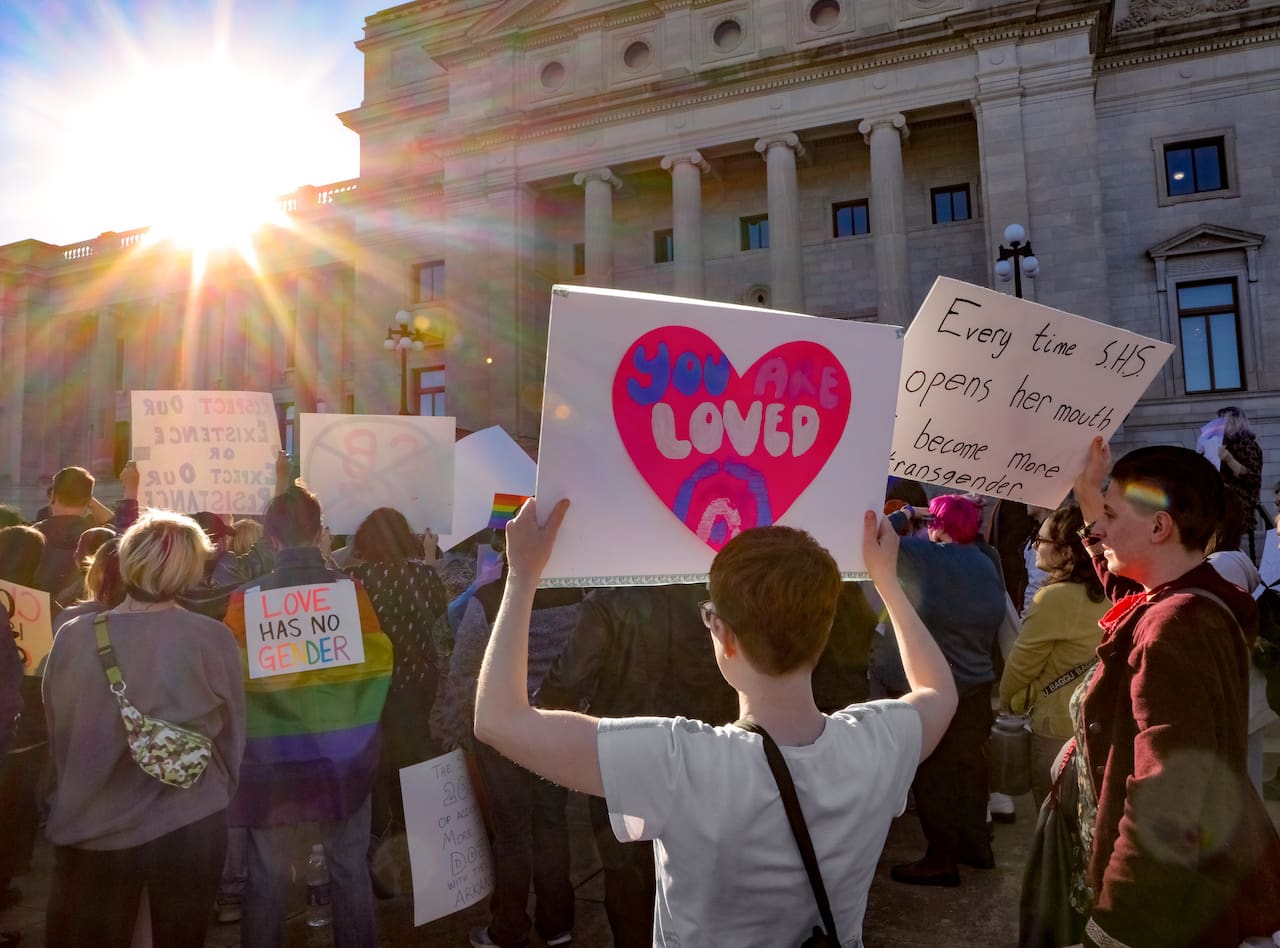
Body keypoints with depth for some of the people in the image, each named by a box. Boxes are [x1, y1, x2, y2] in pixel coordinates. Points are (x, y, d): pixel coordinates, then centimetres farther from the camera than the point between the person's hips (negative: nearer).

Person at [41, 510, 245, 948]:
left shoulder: (73, 638, -14)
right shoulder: (212, 639, -17)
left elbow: (57, 735, -1)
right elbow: (231, 736, -4)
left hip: (93, 826, 1)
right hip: (190, 826, 0)